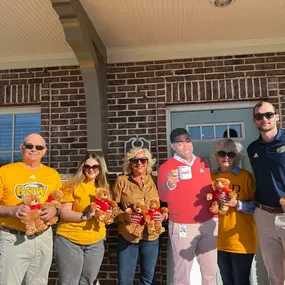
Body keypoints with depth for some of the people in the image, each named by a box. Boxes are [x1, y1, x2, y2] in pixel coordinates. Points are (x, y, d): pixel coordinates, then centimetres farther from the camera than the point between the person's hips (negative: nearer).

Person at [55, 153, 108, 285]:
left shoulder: (103, 187, 7)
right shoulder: (72, 185, -8)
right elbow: (64, 213, -12)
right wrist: (85, 216, -24)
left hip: (96, 243, 5)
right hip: (69, 240, -4)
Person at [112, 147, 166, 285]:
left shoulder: (154, 180, 1)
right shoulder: (121, 181, -3)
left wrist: (164, 215, -13)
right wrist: (125, 217, -20)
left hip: (151, 237, 2)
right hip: (127, 236, -1)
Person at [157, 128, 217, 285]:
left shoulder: (202, 163, 8)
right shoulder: (166, 167, -7)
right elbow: (163, 197, -20)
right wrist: (169, 184, -41)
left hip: (208, 224, 5)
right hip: (182, 226, -4)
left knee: (210, 271, 14)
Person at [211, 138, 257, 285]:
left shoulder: (246, 176, -7)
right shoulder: (211, 177, 4)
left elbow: (256, 206, -6)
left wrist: (237, 204, -21)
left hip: (241, 240, -4)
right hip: (220, 239, 4)